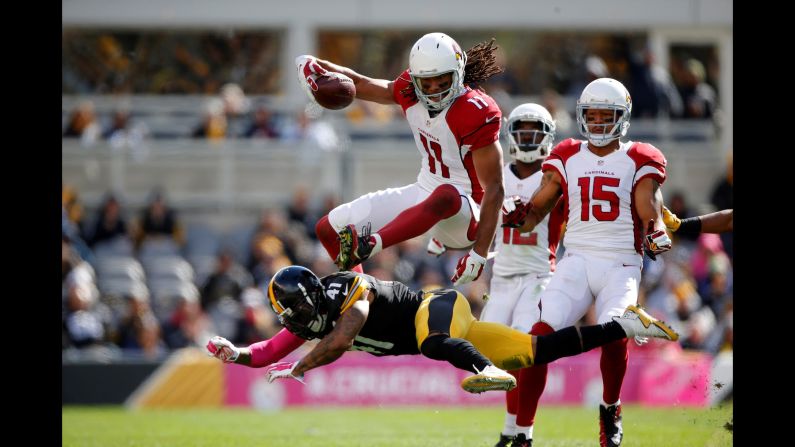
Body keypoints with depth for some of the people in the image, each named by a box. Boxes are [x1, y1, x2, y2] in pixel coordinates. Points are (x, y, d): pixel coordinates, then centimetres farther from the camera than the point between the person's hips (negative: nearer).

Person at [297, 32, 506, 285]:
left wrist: (480, 253, -27)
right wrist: (312, 65, -10)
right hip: (422, 196, 8)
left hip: (464, 217, -8)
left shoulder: (476, 115, -21)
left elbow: (494, 189, -22)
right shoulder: (410, 93, -2)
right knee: (329, 228, 6)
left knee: (445, 196, -46)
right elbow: (358, 84, 12)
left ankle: (369, 246, -63)